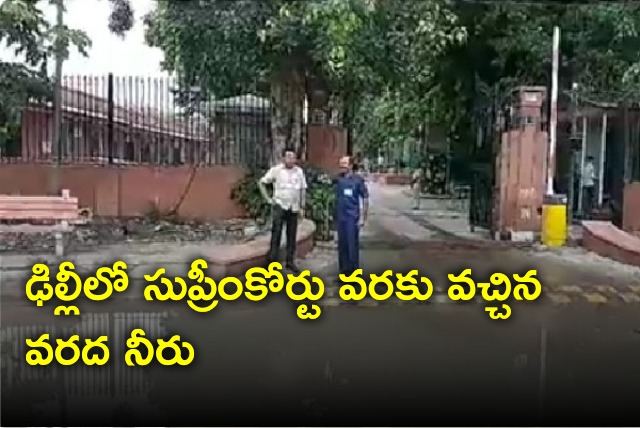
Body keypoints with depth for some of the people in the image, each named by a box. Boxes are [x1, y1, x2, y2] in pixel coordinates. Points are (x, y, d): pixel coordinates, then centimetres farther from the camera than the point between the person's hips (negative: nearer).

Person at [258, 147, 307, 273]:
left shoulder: (299, 171, 3)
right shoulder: (276, 170, -5)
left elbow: (303, 189, 8)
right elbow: (261, 182, 1)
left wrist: (302, 207, 6)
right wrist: (268, 199, -4)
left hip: (294, 208, 3)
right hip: (280, 206, -3)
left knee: (292, 235, 10)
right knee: (276, 234, -3)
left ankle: (290, 262, 20)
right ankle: (273, 262, 3)